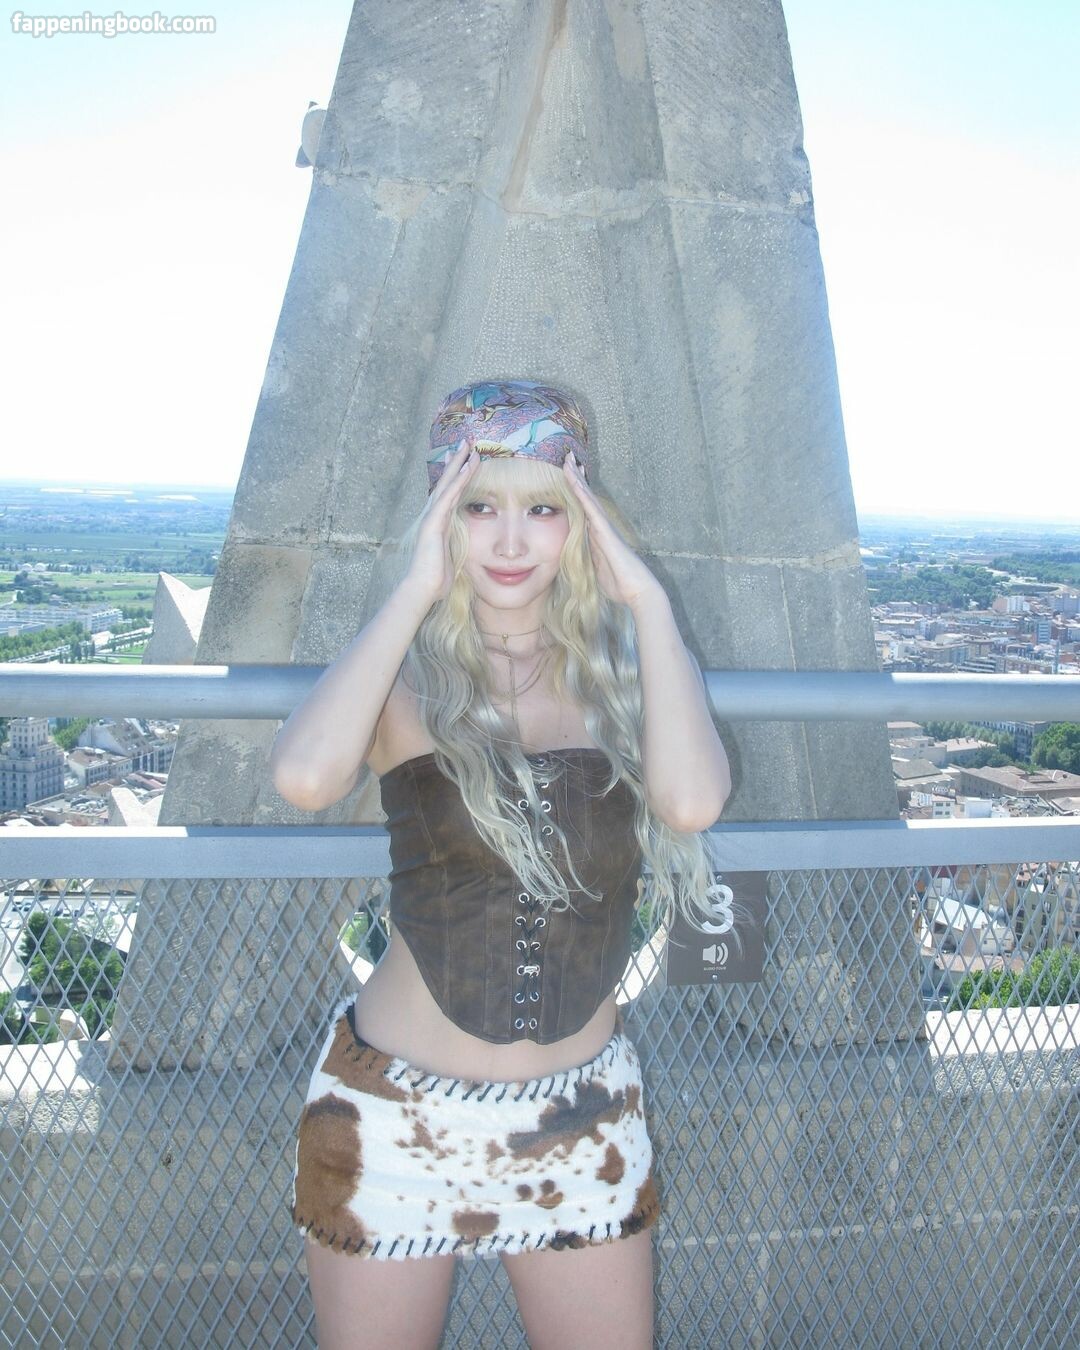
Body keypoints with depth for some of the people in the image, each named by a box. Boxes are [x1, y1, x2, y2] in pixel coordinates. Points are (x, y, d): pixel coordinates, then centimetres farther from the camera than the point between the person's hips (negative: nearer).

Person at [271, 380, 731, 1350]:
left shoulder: (625, 674, -3)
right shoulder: (404, 678, -8)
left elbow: (693, 800, -24)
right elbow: (305, 778, -31)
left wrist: (647, 598, -18)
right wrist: (417, 588, -21)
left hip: (584, 1120, 2)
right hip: (395, 1115, -1)